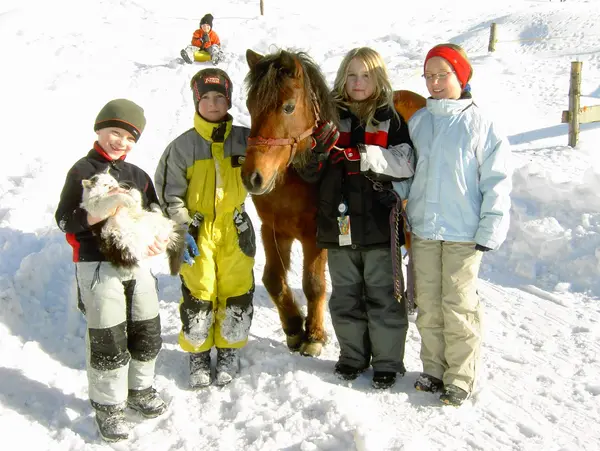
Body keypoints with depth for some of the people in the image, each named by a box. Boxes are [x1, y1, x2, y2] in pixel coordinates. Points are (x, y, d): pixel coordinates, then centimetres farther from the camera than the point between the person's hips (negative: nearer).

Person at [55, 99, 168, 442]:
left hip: (137, 264, 6)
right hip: (97, 267, -5)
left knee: (148, 333, 13)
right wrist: (94, 216, -26)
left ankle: (140, 389, 35)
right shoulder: (83, 171, -4)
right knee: (107, 342, 0)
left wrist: (160, 239, -6)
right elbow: (64, 219, -7)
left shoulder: (139, 176, 11)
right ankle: (108, 406, 18)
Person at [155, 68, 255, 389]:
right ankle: (198, 354, 21)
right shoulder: (183, 145, 0)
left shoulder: (245, 139, 3)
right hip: (198, 230, -1)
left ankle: (229, 351, 25)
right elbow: (169, 190, 2)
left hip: (236, 229, 1)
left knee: (236, 293, 5)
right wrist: (181, 224, -8)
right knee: (197, 295, 2)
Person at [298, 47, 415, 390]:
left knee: (384, 297, 6)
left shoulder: (391, 120, 0)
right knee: (345, 297, 14)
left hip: (380, 224, -3)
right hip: (339, 224, 3)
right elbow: (309, 173, 4)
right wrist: (318, 150, -16)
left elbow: (407, 164, -13)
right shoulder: (331, 119, 6)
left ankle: (388, 362, 19)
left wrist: (366, 155, -24)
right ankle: (353, 355, 30)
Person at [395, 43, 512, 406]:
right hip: (423, 230, 5)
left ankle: (460, 379, 14)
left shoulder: (479, 124, -6)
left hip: (464, 233, -4)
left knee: (459, 307, 1)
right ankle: (434, 369, 26)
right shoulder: (417, 122, 8)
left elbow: (497, 182, -6)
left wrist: (489, 233, -10)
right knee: (428, 306, 12)